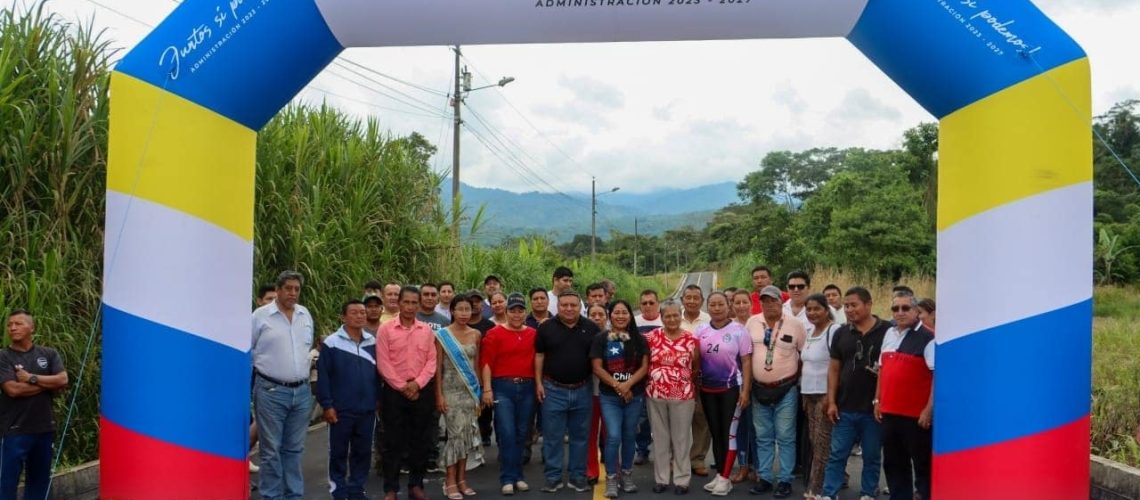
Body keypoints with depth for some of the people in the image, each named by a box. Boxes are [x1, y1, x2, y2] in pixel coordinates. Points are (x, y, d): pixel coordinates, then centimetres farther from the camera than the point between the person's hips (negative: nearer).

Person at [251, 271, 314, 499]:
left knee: (294, 449, 13)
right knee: (271, 450, 1)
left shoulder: (306, 315, 9)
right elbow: (246, 350, 0)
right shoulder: (261, 315, -5)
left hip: (302, 391, 5)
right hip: (271, 391, -5)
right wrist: (266, 366, 3)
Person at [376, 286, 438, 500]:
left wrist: (417, 384, -11)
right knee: (394, 441, 2)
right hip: (394, 391, -2)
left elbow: (432, 361, 3)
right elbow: (383, 363, -7)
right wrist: (402, 387, -11)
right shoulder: (386, 329, -2)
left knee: (420, 441, 7)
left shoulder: (427, 331, 6)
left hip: (422, 391, 3)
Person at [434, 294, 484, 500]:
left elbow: (476, 365, 12)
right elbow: (437, 367, -5)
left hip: (470, 389, 4)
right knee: (456, 433, -7)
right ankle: (450, 481, 2)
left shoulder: (476, 335, 6)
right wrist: (439, 394, -10)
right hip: (451, 390, -4)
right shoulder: (442, 335, -5)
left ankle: (462, 479, 14)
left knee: (467, 434, 5)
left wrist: (479, 391, 10)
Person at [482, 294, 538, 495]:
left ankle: (518, 476, 20)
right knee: (507, 434, -6)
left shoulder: (533, 334, 8)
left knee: (522, 434, 10)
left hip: (527, 388, 3)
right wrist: (487, 389, -11)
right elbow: (487, 363, -5)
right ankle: (508, 479, 2)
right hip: (503, 387, -3)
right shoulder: (494, 333, -2)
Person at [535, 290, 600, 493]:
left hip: (582, 390, 1)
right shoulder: (546, 328, -1)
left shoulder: (591, 328, 1)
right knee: (552, 436, 4)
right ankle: (553, 477, 15)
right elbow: (539, 356, 4)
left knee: (580, 436, 10)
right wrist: (538, 383, -2)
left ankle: (578, 476, 21)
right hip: (553, 390, -1)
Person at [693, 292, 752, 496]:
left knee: (729, 433, -1)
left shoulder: (738, 330, -6)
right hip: (707, 389, 4)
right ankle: (720, 474, 21)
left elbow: (746, 362, -6)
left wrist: (745, 390, -10)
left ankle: (725, 478, 6)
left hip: (731, 388, -4)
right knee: (715, 433, 11)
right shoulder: (701, 330, 4)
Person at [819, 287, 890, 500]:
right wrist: (831, 402, 2)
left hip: (874, 408, -2)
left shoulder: (887, 331, -5)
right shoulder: (841, 333, 5)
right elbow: (834, 369, 8)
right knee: (837, 455, 7)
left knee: (871, 457, 11)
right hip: (845, 408, 3)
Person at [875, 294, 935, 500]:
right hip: (889, 412, 8)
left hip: (916, 414, -7)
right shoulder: (889, 334, 13)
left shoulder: (927, 337, -10)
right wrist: (878, 400, 16)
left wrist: (929, 409, -17)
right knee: (893, 462, 16)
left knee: (923, 464, 5)